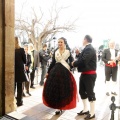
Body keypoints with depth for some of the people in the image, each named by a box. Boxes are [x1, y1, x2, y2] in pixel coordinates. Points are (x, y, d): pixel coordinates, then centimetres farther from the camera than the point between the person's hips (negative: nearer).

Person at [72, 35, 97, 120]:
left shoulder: (89, 49, -19)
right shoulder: (87, 48, 12)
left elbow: (83, 61, -28)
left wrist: (74, 64, -14)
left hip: (89, 75, -10)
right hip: (84, 74, 10)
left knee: (90, 93, 2)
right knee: (82, 91, 16)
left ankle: (92, 113, 17)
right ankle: (85, 109, 31)